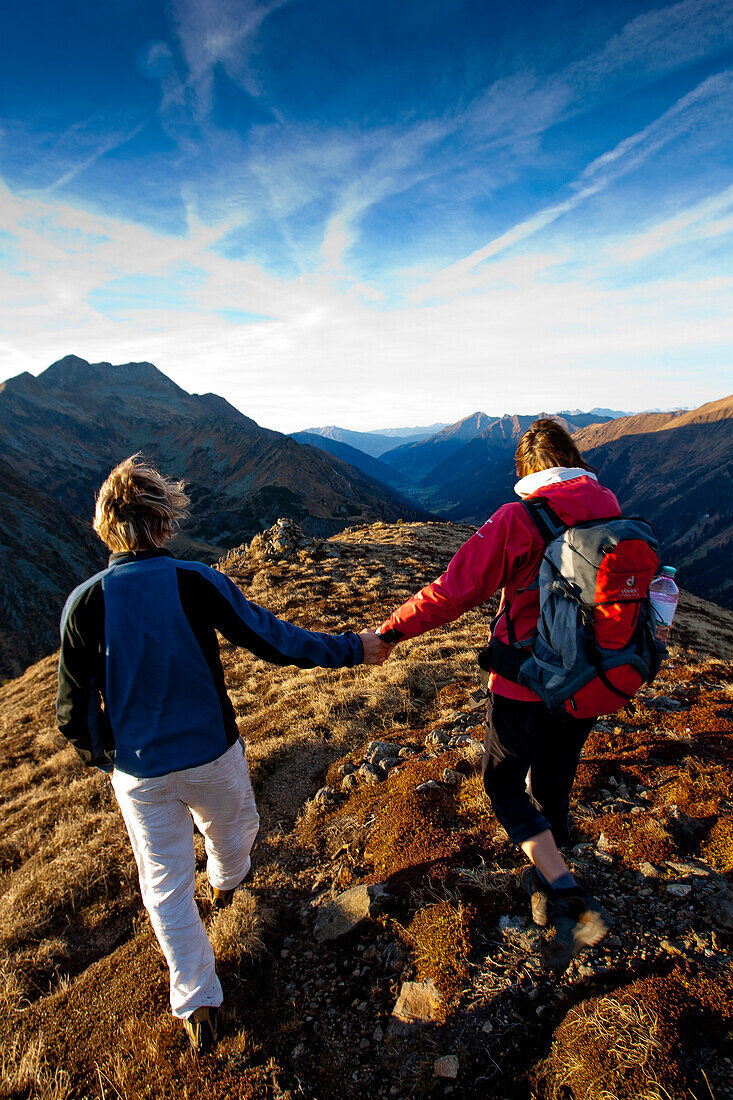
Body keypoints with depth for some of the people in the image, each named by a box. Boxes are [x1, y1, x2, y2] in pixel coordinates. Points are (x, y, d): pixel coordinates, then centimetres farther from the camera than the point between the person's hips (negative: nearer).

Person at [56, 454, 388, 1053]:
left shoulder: (85, 603, -15)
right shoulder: (197, 583, -21)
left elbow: (74, 711, -8)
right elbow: (275, 641, -17)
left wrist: (95, 753, 14)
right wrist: (353, 649, -5)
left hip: (139, 773, 1)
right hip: (211, 756, 0)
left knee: (167, 884, 20)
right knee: (233, 829, 33)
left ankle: (198, 1005, 30)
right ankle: (227, 882, 64)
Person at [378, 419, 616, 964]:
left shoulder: (518, 520, -19)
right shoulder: (615, 517, -2)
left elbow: (453, 592, -21)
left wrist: (392, 630, -9)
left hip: (527, 688, -5)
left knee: (505, 783, 17)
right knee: (553, 783, 25)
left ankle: (572, 901, 7)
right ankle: (545, 886, 45)